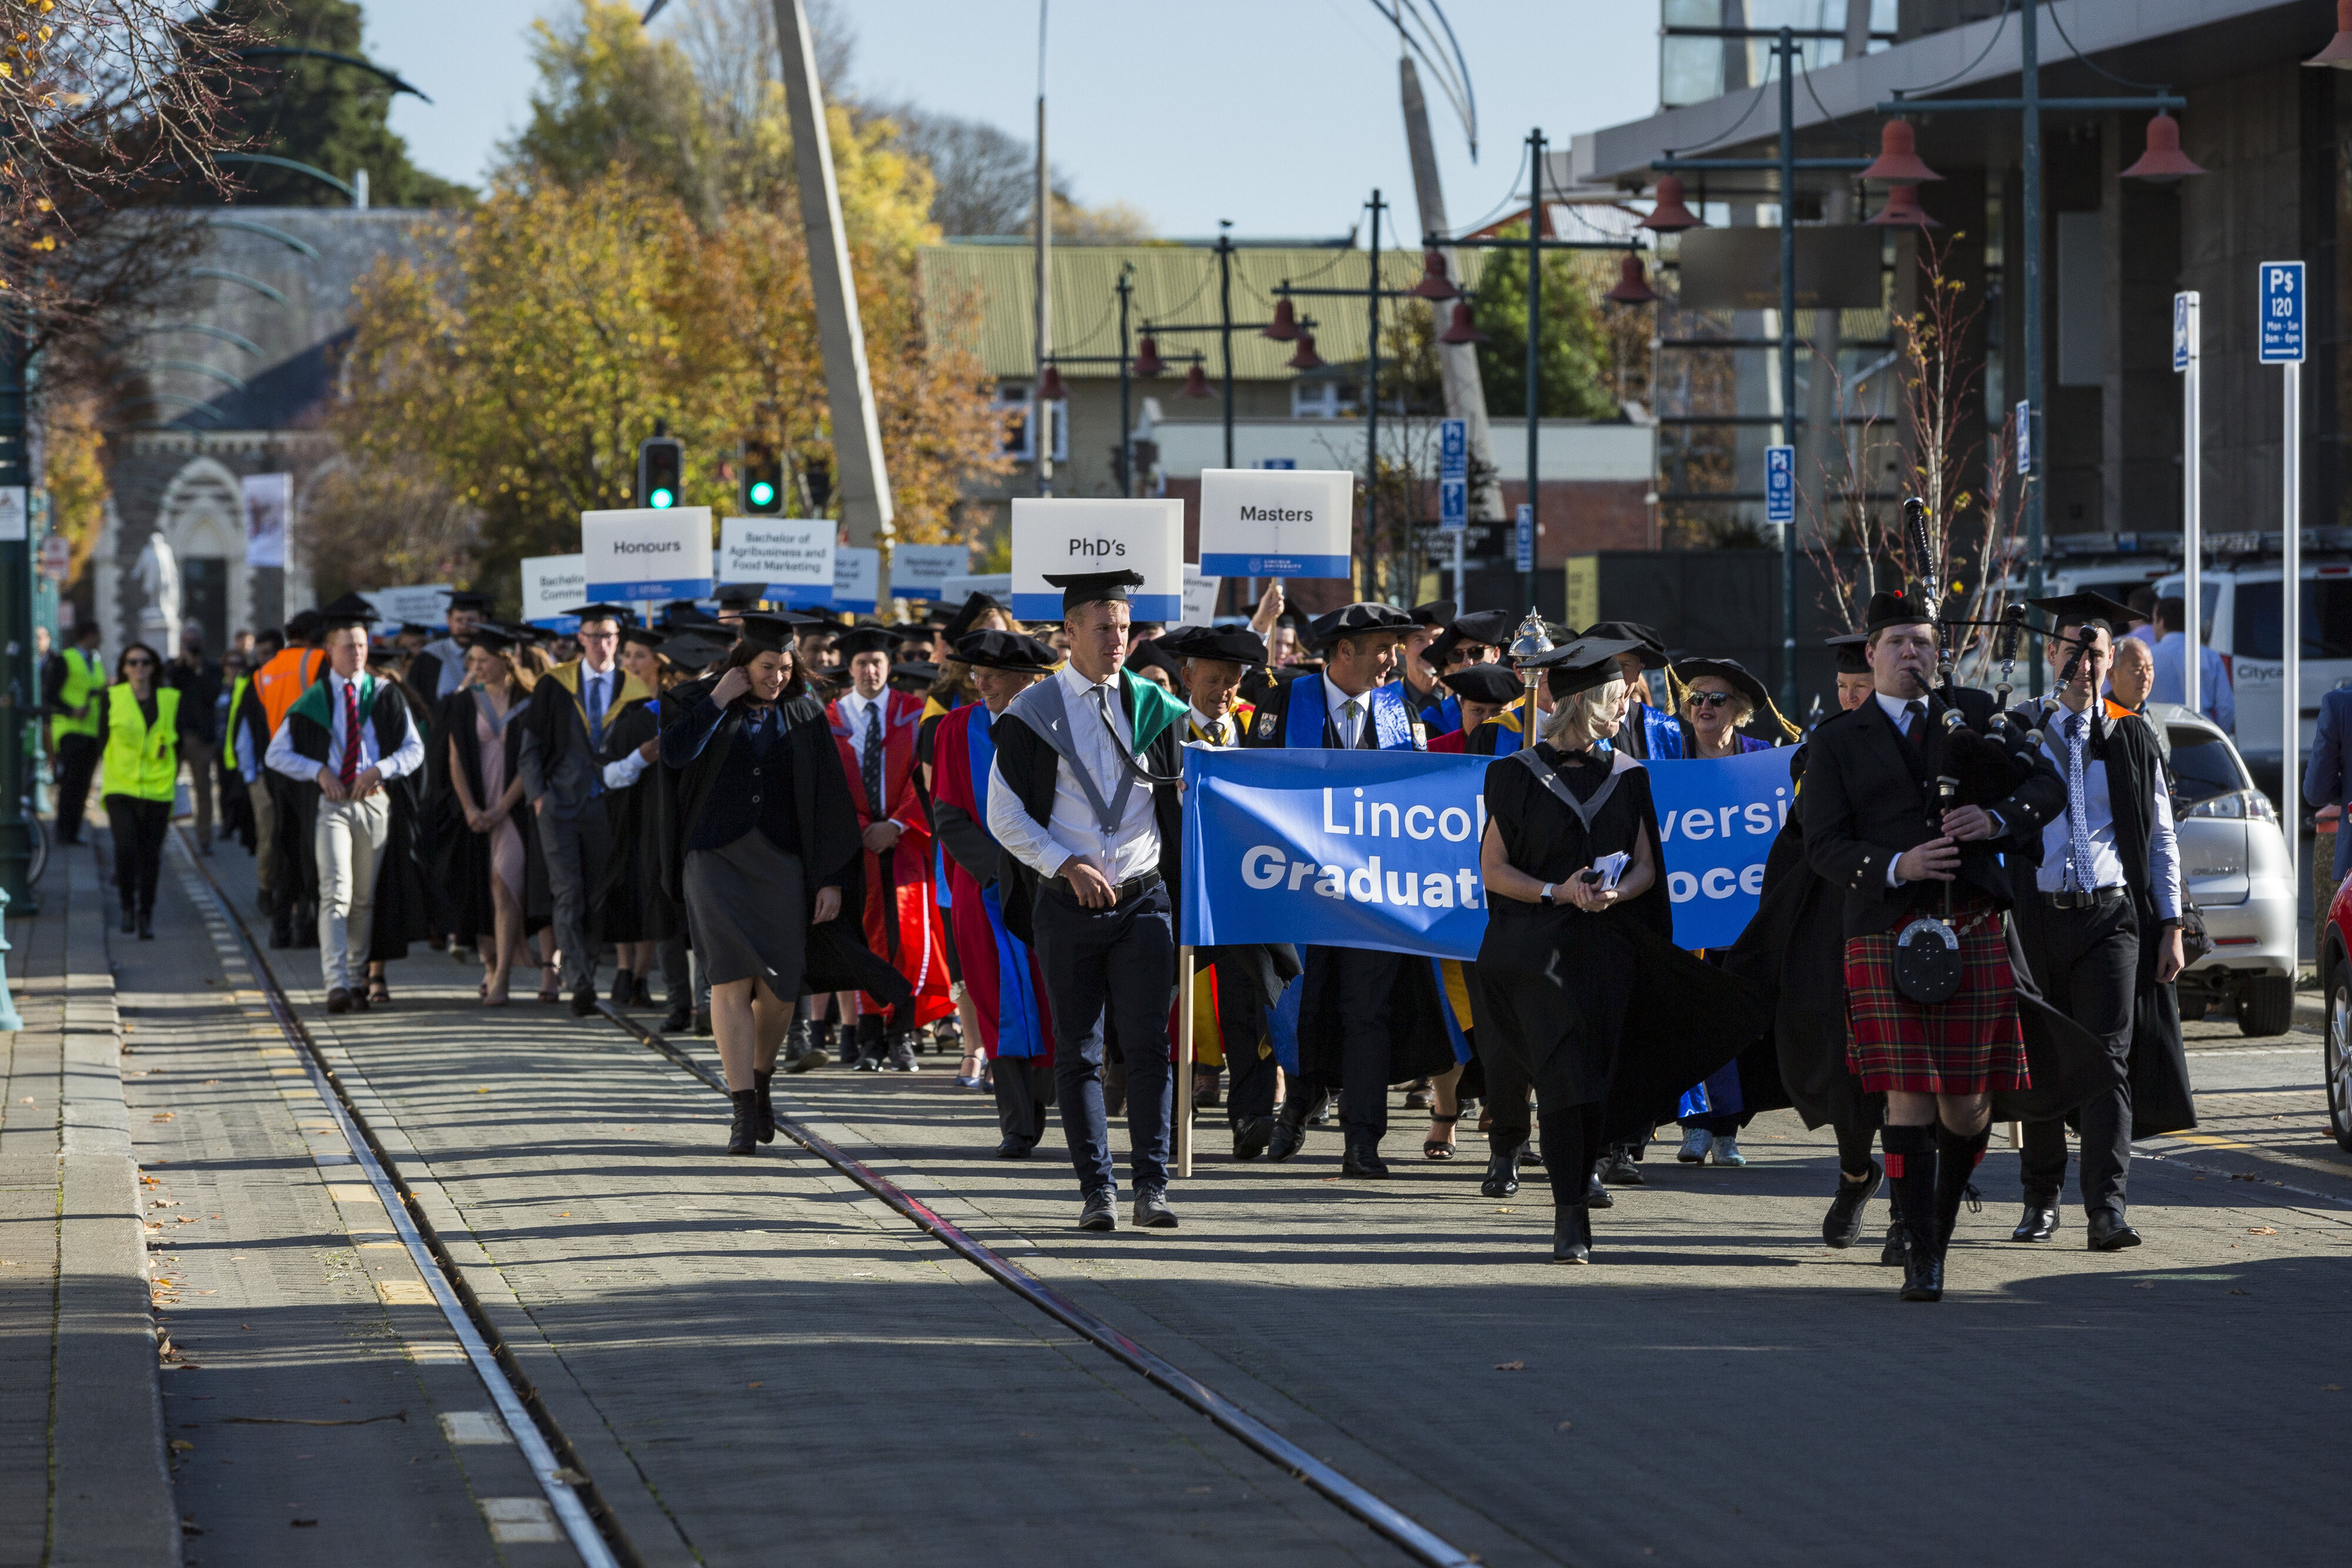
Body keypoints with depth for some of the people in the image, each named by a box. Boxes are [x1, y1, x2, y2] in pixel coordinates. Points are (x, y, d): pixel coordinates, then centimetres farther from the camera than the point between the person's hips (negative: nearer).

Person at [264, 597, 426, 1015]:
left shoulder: (385, 696, 7)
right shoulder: (313, 701, 5)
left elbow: (415, 749, 5)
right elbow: (276, 754, 6)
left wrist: (379, 769, -13)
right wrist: (319, 771, -10)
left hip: (374, 803, 2)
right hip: (331, 804, -2)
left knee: (364, 898, 7)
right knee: (336, 894, -14)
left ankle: (355, 979, 16)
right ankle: (336, 985, -23)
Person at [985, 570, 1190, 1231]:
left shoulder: (1154, 708, 7)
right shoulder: (1032, 714, 0)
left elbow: (1182, 798, 14)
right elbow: (1005, 815, -1)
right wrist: (1065, 864, -12)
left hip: (1143, 901, 1)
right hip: (1066, 905, -1)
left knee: (1147, 1045, -6)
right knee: (1077, 1052, 2)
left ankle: (1151, 1183, -2)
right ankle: (1097, 1188, 7)